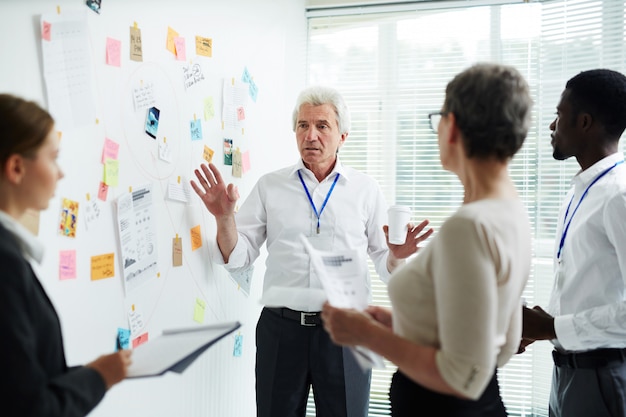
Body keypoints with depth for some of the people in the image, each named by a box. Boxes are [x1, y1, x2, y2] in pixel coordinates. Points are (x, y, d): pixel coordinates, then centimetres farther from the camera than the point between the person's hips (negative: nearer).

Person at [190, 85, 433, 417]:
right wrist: (224, 217, -15)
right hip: (281, 328, 1)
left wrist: (397, 256, -16)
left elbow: (385, 265, 6)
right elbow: (238, 258, 2)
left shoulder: (365, 190, 4)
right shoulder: (269, 186, 5)